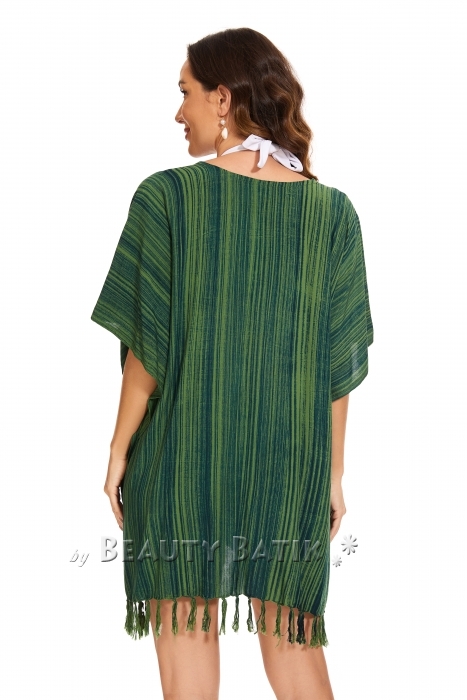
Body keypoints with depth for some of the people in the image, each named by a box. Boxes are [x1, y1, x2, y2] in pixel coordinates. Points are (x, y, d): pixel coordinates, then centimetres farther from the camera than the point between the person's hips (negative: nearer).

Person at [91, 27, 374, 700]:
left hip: (182, 450, -2)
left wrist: (120, 449, 1)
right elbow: (339, 361, -1)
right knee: (293, 637, 15)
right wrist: (334, 472, 7)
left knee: (186, 634, 8)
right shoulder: (332, 211, -2)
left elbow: (148, 344, -10)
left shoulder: (167, 196, -10)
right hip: (292, 461, 3)